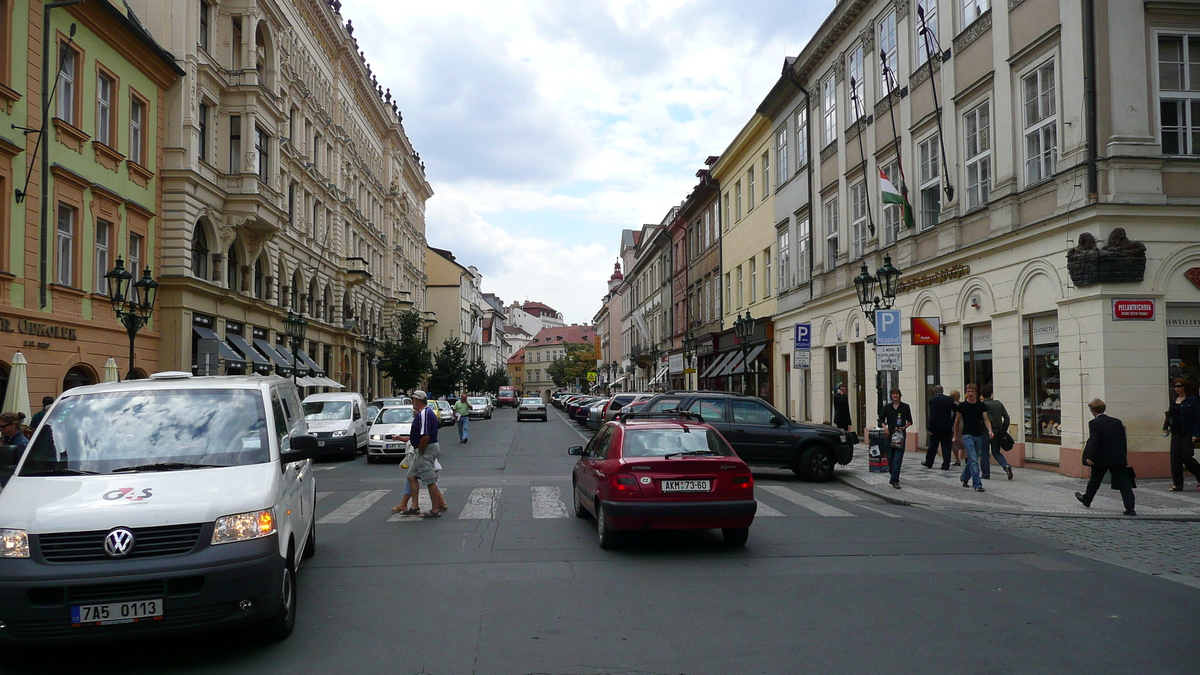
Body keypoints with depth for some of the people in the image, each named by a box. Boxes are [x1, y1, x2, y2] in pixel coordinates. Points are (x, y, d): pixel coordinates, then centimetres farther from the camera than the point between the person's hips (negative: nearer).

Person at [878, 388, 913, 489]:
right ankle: (894, 476, 27)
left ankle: (895, 480, -13)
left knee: (898, 458, -11)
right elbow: (881, 419, 15)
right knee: (890, 457, 7)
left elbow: (910, 421, 7)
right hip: (890, 434, 3)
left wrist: (904, 427, -10)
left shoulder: (905, 407, 3)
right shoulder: (887, 407, 8)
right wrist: (884, 427, -2)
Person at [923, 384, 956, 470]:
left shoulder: (933, 400, -10)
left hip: (936, 427, -3)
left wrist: (930, 428, -11)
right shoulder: (950, 399, 3)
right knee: (946, 446, 4)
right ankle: (946, 465, 2)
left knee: (933, 446, 9)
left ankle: (928, 463, 21)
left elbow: (932, 415, -13)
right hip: (947, 427, 3)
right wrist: (952, 421, 12)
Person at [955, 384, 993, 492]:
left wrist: (990, 430, -14)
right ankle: (977, 484, -12)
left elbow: (986, 419, 3)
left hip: (979, 435, 4)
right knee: (973, 460, -12)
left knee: (972, 459, 13)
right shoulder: (962, 405, -2)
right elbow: (957, 420, 7)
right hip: (967, 435, -4)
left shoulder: (981, 405, 5)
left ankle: (964, 478, 36)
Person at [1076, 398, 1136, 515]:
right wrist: (1123, 455, 16)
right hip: (1118, 458, 3)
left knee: (1094, 480, 16)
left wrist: (1090, 457, -17)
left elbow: (1093, 441, -18)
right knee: (1124, 483, -2)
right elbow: (1123, 440, 9)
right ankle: (1130, 508, -10)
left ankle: (1086, 500, 36)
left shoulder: (1094, 423, -10)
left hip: (1101, 459, -3)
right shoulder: (1117, 422, 7)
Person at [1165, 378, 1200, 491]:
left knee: (1187, 457, -9)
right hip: (1176, 433, 6)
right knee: (1175, 458, 1)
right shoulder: (1173, 399, 11)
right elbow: (1170, 415, 19)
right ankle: (1177, 484, 5)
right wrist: (1165, 427, 6)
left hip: (1188, 434, -5)